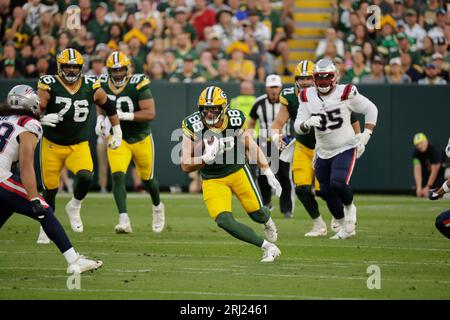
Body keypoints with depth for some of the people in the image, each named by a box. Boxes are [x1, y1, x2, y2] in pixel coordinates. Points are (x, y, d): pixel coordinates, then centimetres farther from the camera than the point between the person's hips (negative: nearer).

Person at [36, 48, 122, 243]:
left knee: (85, 177, -25)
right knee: (50, 188, 5)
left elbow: (108, 106, 12)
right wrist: (43, 118, -40)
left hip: (79, 146, 1)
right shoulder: (49, 86, -12)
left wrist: (117, 132, 17)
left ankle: (74, 207, 5)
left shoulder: (91, 87, -4)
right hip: (52, 146, -1)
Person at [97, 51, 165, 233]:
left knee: (147, 179, 14)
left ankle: (157, 207, 47)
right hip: (118, 138, 2)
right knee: (117, 176, -20)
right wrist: (100, 119, -3)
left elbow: (150, 113, -26)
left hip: (141, 138, -2)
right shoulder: (103, 85, -5)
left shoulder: (138, 85, -21)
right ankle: (124, 221, -25)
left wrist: (125, 115, -34)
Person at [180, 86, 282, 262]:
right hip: (213, 180, -1)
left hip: (238, 171, 1)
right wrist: (207, 158, -37)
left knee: (257, 213, 4)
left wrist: (269, 174, 1)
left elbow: (251, 148, 1)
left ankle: (268, 223, 45)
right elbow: (186, 166, -19)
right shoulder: (193, 126, -21)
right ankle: (267, 247, -6)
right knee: (224, 221, -19)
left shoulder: (235, 120, -15)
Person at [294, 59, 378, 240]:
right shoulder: (308, 97, -1)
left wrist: (366, 136, -8)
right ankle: (346, 228, 27)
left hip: (345, 149, -5)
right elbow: (298, 127, -3)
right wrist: (307, 124, -27)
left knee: (338, 183, -25)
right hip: (323, 152, 5)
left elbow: (371, 110, -1)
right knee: (327, 193, 7)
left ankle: (349, 207, 9)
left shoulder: (346, 93, -12)